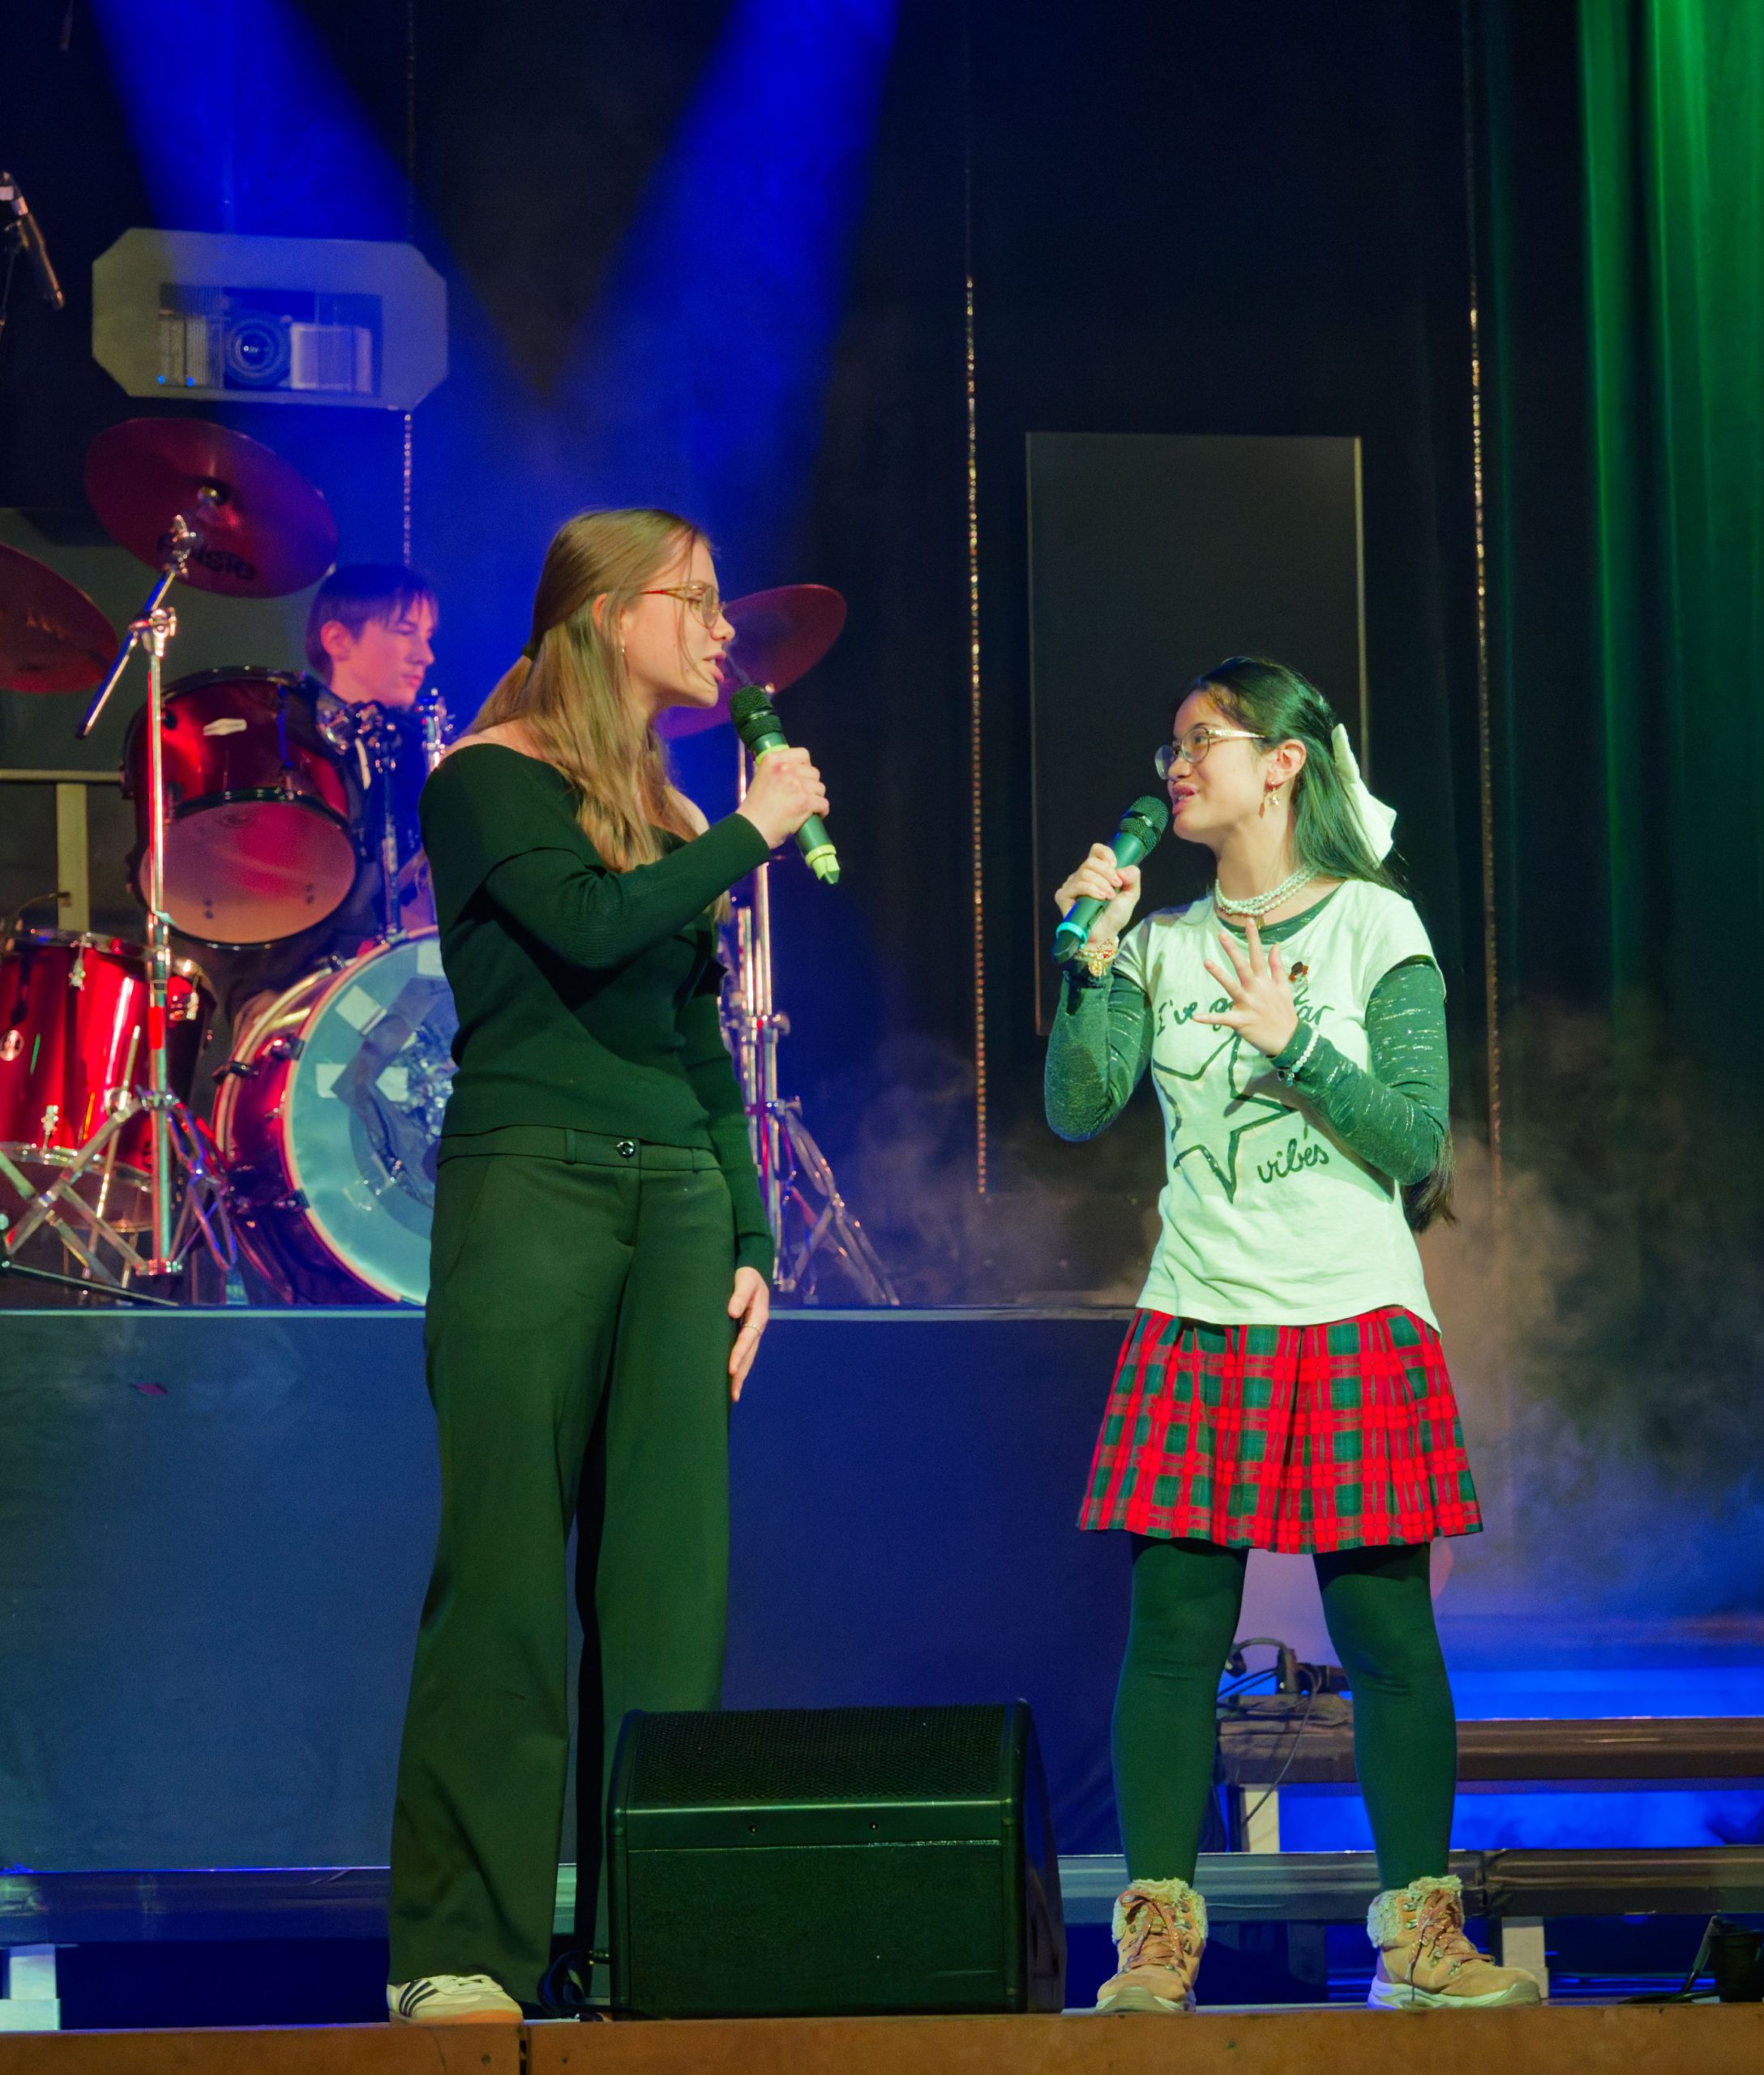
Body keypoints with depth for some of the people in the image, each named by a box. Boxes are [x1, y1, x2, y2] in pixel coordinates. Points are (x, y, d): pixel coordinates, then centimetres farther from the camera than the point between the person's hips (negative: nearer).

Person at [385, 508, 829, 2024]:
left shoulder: (673, 818, 20)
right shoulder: (488, 777, 0)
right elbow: (588, 925, -19)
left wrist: (748, 1241, 16)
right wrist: (752, 833, -7)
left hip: (676, 1204, 6)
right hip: (529, 1186, -6)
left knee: (667, 1576, 1)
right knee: (508, 1571, -9)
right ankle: (459, 1953, -8)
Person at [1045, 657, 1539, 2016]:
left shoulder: (1377, 929, 1)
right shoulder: (1163, 944, 10)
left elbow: (1417, 1142, -6)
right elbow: (1079, 1110, 0)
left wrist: (1296, 1042, -17)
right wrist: (1094, 962, -8)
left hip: (1354, 1321, -2)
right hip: (1196, 1327, 3)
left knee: (1388, 1637, -1)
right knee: (1172, 1631, -3)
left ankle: (1421, 1932, 7)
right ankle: (1158, 1934, 1)